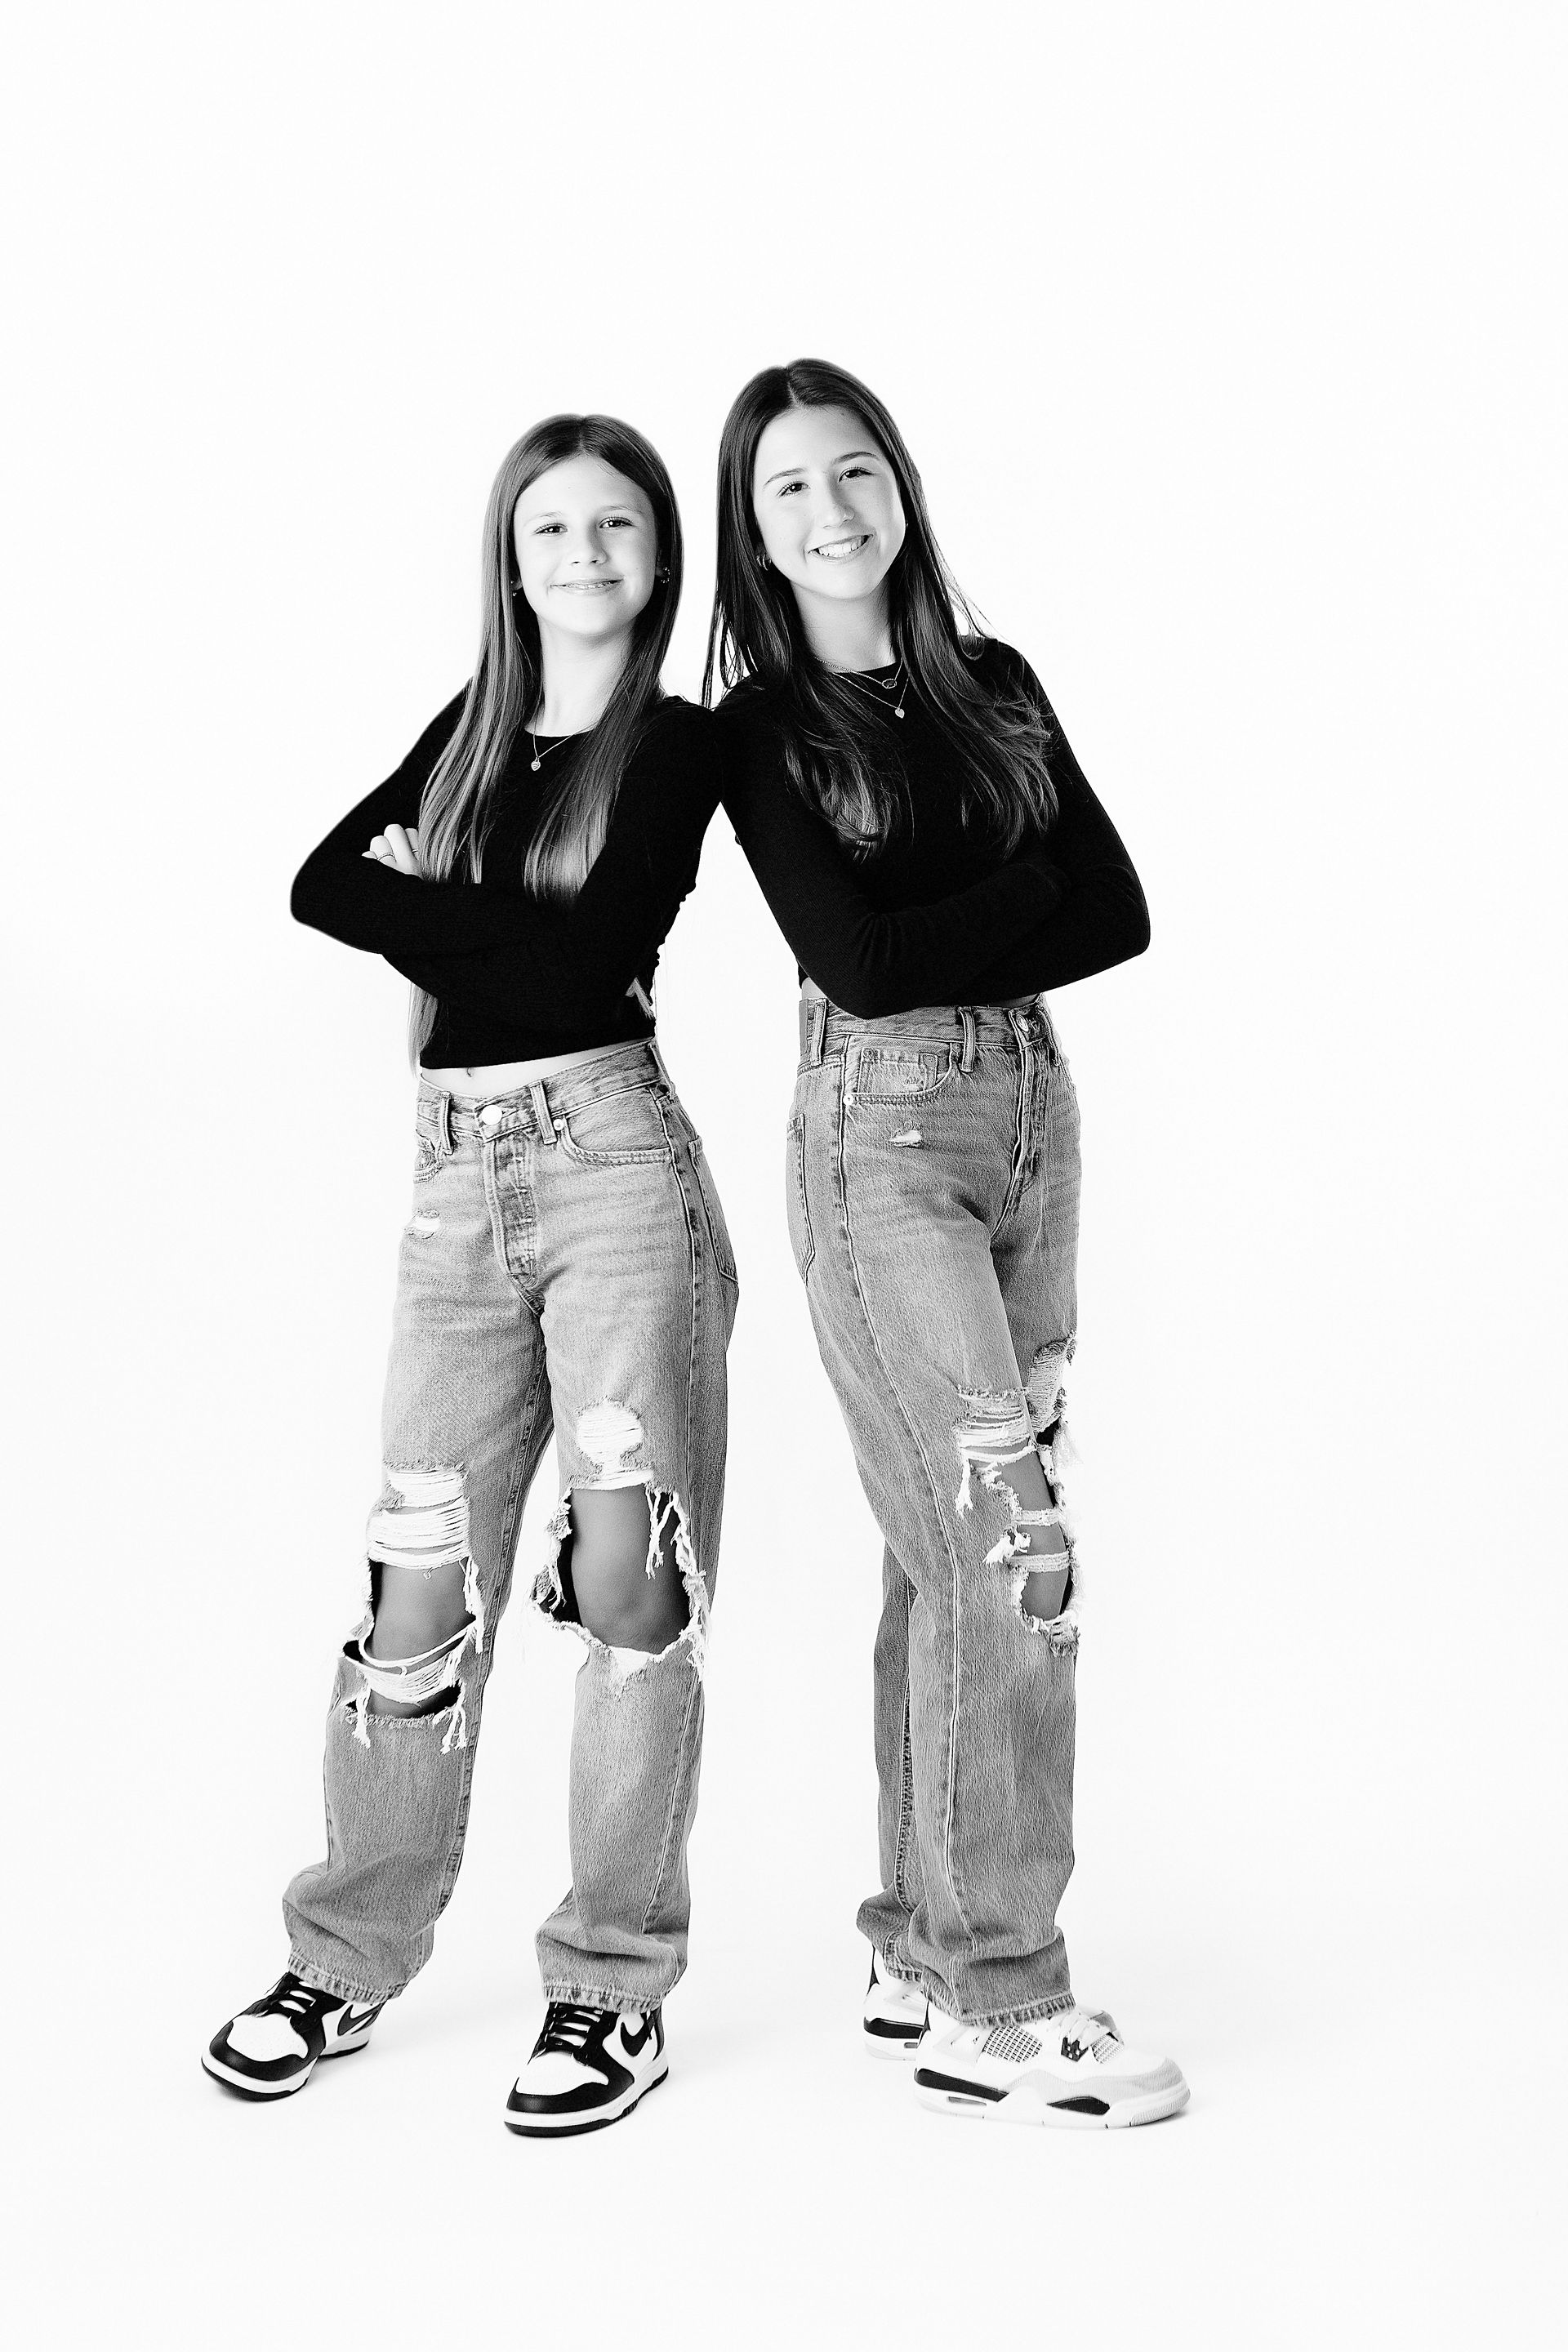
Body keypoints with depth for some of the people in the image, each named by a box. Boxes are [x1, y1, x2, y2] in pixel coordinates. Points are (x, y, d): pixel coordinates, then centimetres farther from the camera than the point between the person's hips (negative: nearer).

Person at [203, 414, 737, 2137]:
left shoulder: (678, 747, 1)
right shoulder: (470, 726, 17)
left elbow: (588, 954, -13)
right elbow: (321, 882, 4)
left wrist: (417, 898, -2)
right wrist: (501, 935, -7)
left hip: (613, 1159, -4)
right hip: (457, 1176, 4)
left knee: (628, 1580, -1)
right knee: (420, 1585, 6)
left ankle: (613, 1983, 11)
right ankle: (346, 1961, 20)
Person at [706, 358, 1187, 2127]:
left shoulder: (992, 685, 12)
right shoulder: (759, 728, -1)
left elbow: (1120, 915, 4)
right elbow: (851, 959, -13)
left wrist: (942, 946, -8)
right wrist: (1025, 887, -4)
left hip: (1029, 1115, 5)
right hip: (880, 1134, -5)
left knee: (952, 1553, 8)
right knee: (1014, 1547, -11)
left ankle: (918, 1957, 18)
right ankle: (995, 2009, -3)